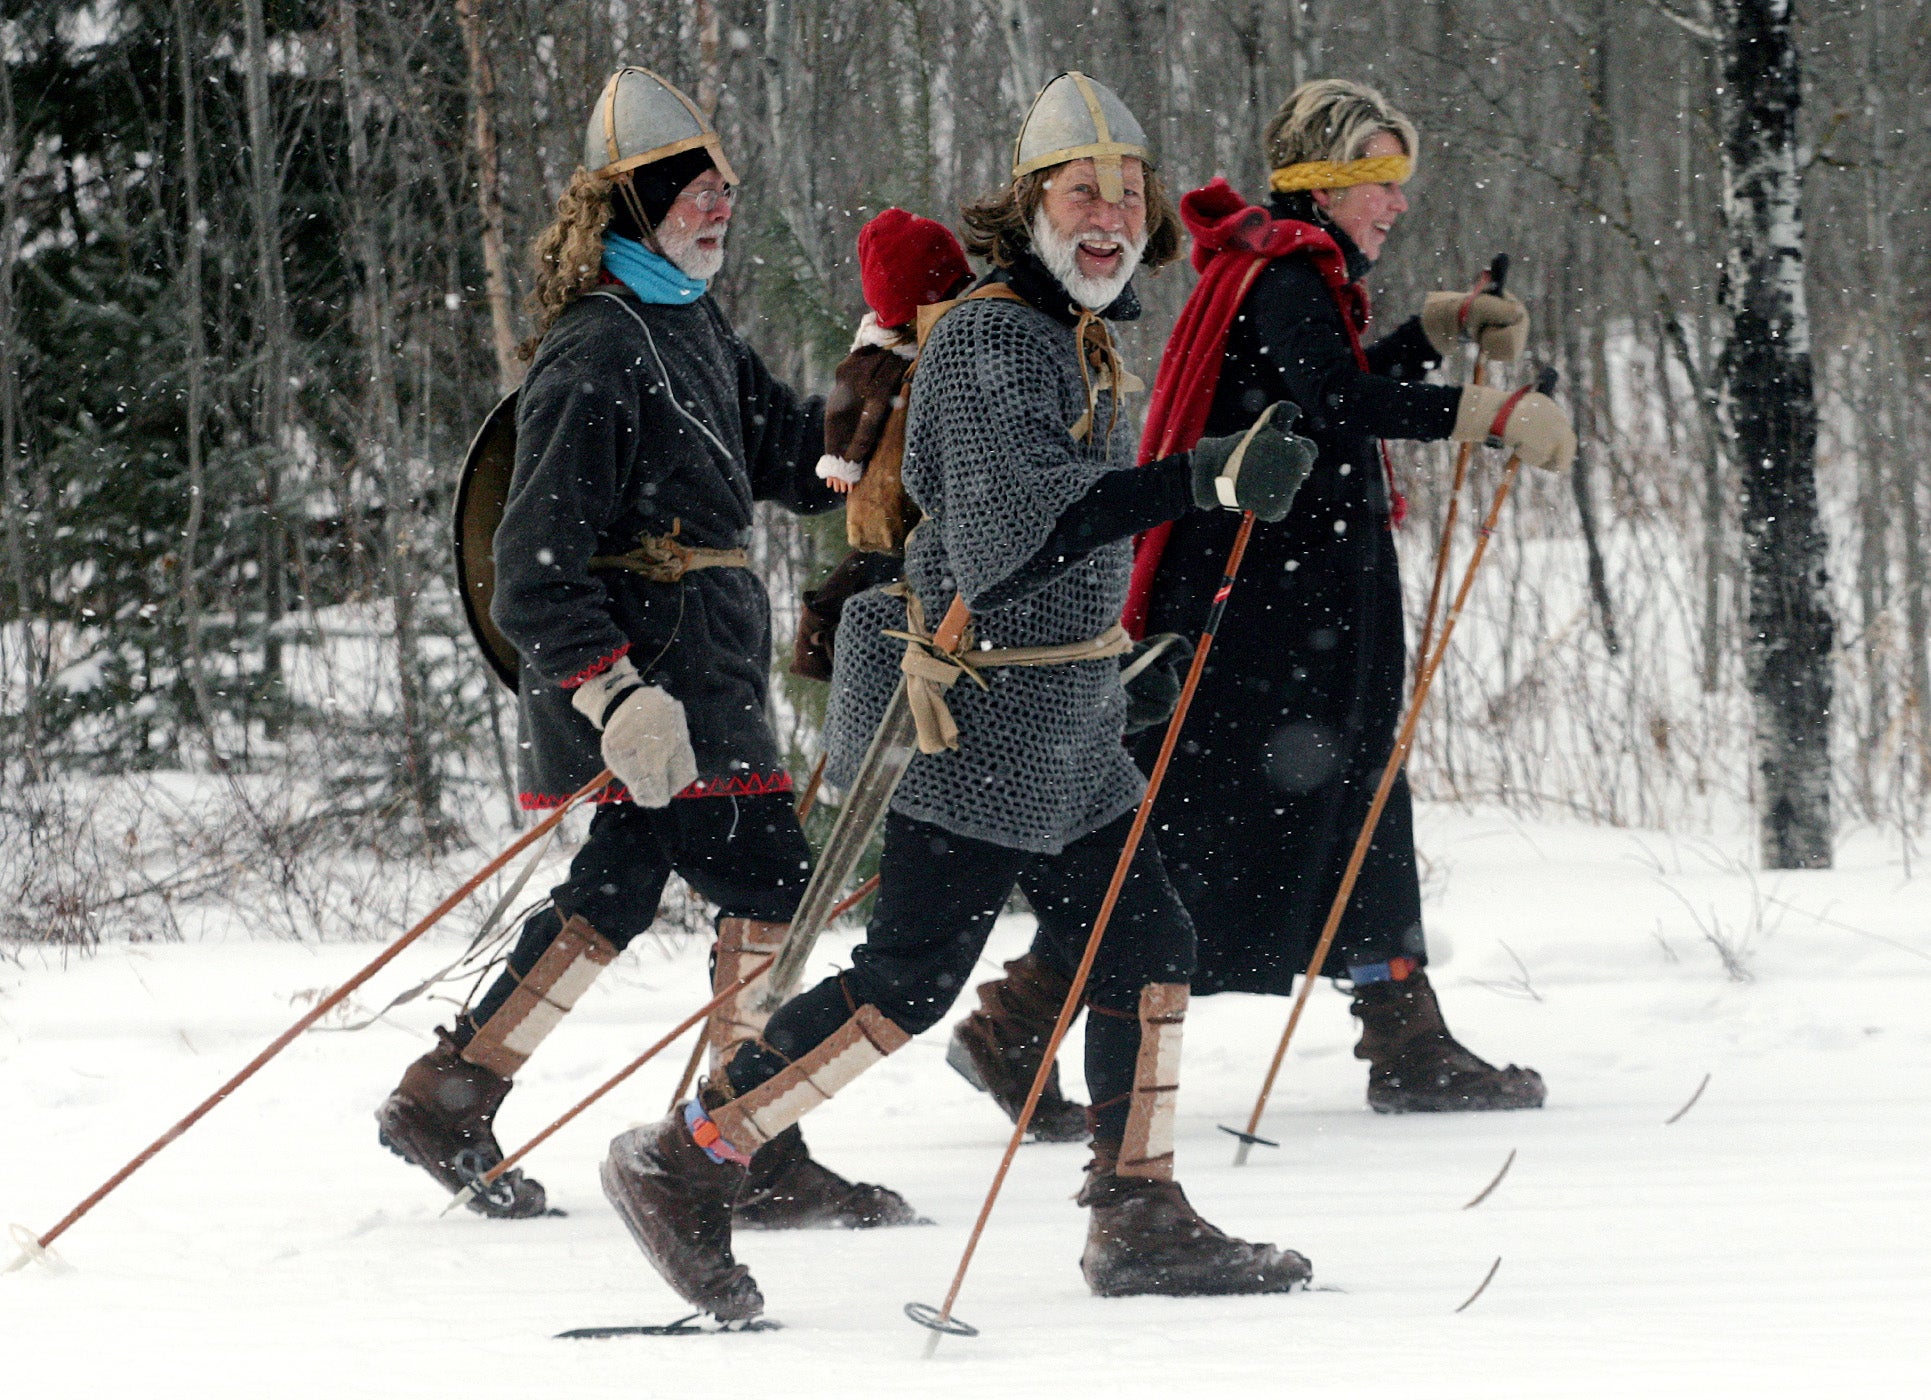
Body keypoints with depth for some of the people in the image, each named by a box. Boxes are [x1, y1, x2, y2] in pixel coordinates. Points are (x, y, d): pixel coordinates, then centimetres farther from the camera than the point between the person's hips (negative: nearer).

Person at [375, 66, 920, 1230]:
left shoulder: (694, 325, 13)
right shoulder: (598, 358, -17)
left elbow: (786, 450, 17)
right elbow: (538, 568, -21)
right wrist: (617, 697, -32)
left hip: (701, 667, 10)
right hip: (652, 672, -10)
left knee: (621, 892, 18)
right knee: (770, 881, -10)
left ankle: (451, 1096, 26)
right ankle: (755, 1159, -3)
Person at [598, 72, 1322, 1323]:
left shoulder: (1073, 337, 14)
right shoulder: (997, 336, -17)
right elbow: (1017, 515, -32)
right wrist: (1203, 479, -43)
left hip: (1067, 723, 10)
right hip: (987, 713, -10)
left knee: (1148, 950, 8)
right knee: (909, 982, -10)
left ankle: (1140, 1220, 15)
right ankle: (685, 1164, -3)